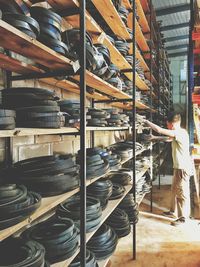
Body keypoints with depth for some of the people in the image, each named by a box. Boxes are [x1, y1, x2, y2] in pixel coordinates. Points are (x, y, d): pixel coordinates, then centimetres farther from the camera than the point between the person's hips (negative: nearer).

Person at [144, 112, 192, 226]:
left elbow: (160, 130, -27)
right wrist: (155, 138, 15)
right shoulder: (178, 133, 8)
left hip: (183, 168, -10)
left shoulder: (180, 133, -23)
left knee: (182, 193, 2)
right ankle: (173, 211, 35)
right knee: (175, 190, 20)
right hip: (178, 167, 10)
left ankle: (183, 218, 16)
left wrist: (146, 121, -17)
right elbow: (168, 139, 25)